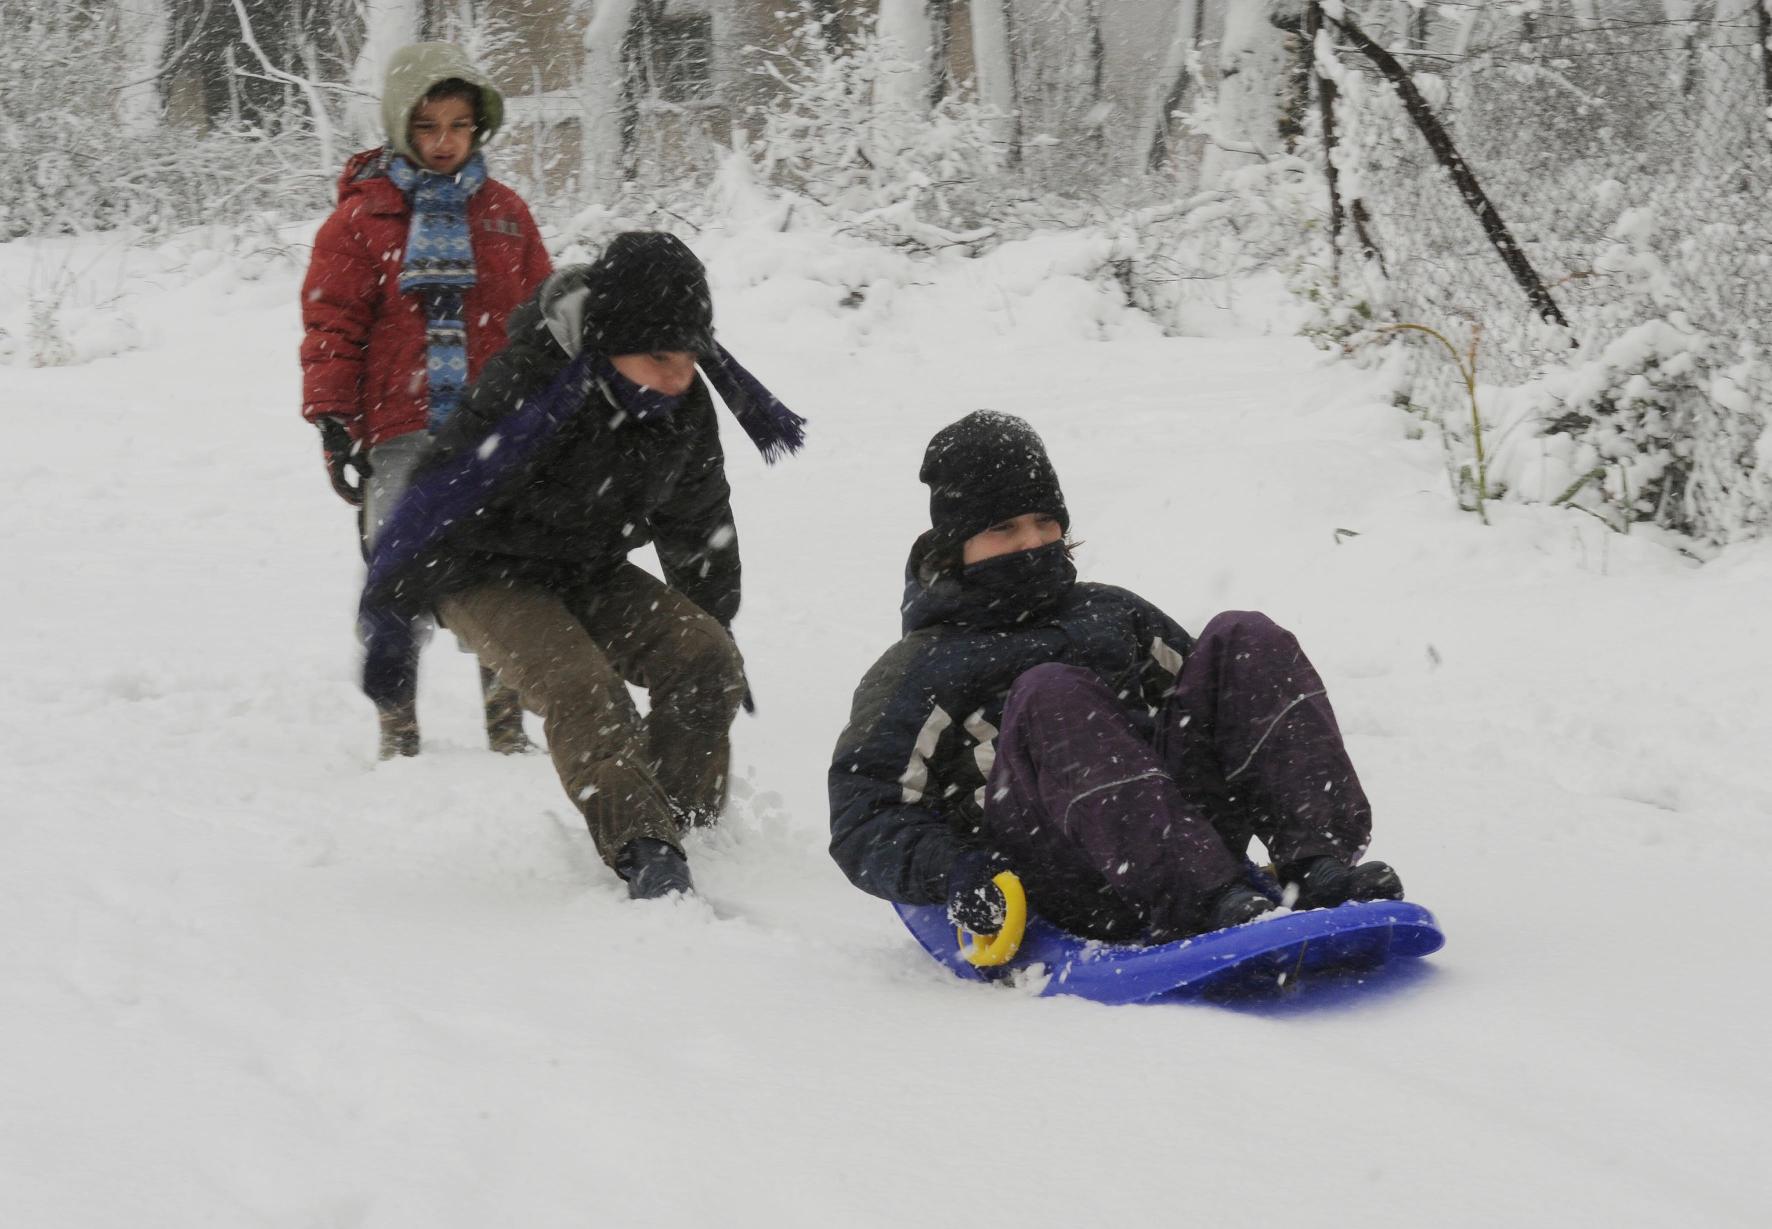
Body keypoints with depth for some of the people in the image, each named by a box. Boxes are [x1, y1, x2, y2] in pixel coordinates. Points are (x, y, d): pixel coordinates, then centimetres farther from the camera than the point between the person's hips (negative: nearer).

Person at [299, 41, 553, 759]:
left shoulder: (503, 213, 11)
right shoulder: (361, 217, 1)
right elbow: (331, 324, 1)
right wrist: (332, 425, -6)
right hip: (401, 433, -2)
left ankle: (506, 716, 15)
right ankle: (396, 722, 10)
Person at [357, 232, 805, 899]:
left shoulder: (685, 407, -9)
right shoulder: (528, 387, -31)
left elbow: (699, 525, 9)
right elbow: (439, 500, -23)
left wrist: (714, 630, 18)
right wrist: (388, 618, -17)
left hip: (593, 574, 6)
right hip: (489, 578, -6)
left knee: (705, 662, -13)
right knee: (580, 687, -30)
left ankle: (688, 823, 0)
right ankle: (640, 851, -35)